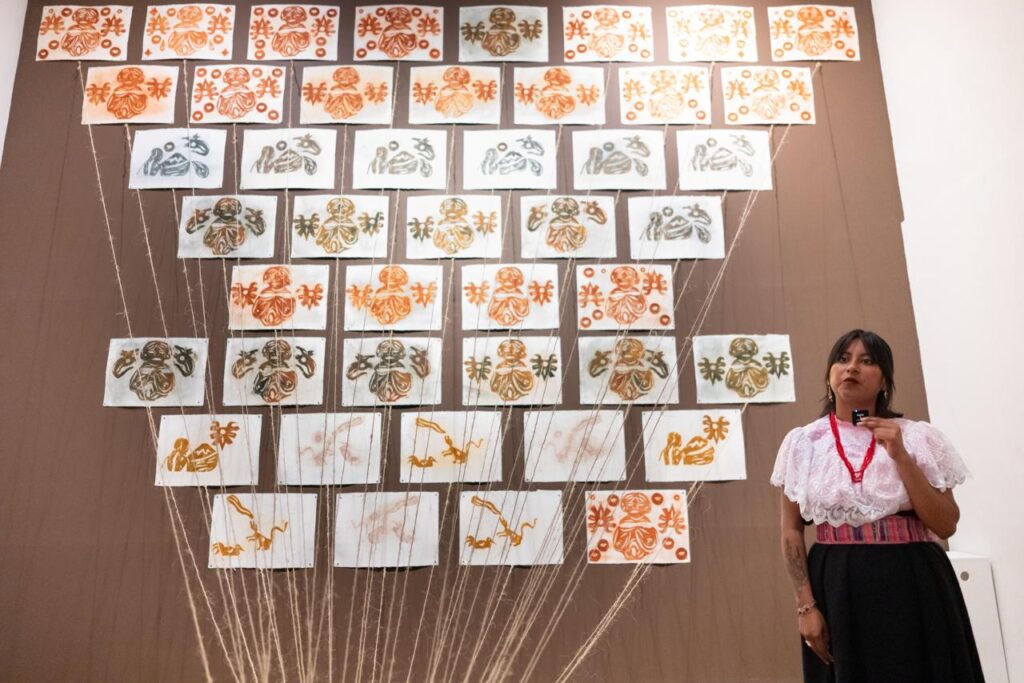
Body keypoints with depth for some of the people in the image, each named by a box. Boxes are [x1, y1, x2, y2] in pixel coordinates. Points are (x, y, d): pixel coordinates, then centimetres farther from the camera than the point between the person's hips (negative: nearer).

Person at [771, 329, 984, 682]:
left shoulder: (918, 437, 1)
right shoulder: (803, 442, 0)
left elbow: (946, 525, -4)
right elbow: (791, 531, 2)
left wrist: (900, 455, -12)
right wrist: (805, 605, -5)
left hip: (915, 585, 0)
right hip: (838, 588, 0)